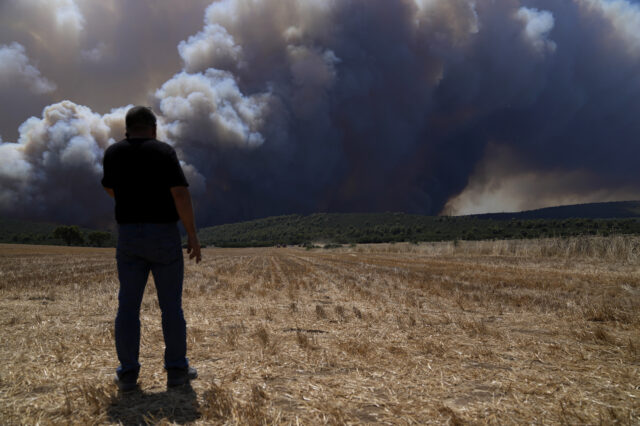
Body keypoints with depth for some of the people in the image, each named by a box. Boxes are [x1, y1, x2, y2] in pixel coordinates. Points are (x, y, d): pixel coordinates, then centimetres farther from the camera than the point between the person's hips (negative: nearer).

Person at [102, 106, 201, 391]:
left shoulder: (113, 153, 5)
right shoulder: (164, 152, -8)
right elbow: (181, 195, -16)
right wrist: (193, 236, -10)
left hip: (128, 236, 3)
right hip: (164, 236, -3)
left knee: (128, 306, 9)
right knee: (171, 306, 6)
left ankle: (127, 373, 11)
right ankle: (177, 370, 13)